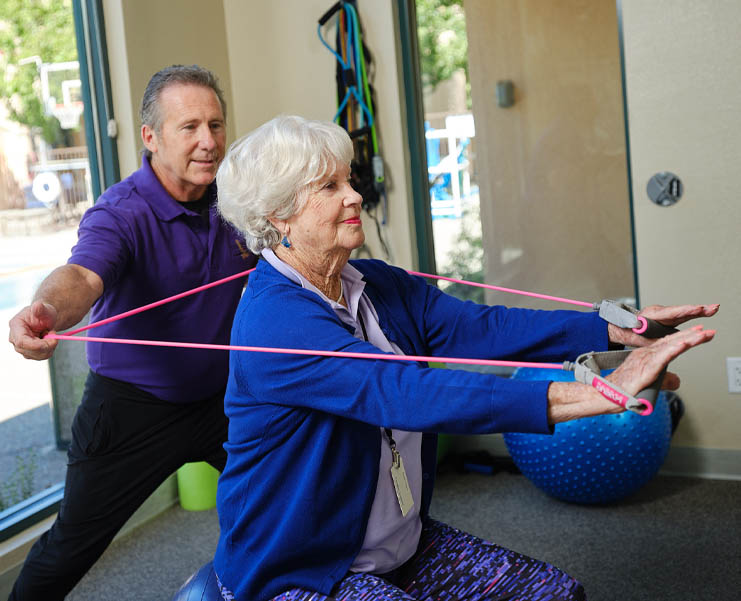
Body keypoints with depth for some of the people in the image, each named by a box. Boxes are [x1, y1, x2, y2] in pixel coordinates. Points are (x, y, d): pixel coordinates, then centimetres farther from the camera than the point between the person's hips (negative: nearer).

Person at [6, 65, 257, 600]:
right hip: (133, 407, -5)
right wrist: (48, 311, -64)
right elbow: (82, 276, -41)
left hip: (220, 397, 5)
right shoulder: (121, 213, -21)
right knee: (73, 543, 2)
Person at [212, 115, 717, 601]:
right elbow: (405, 394, -35)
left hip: (401, 545, 8)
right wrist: (602, 395, -40)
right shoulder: (274, 318, -25)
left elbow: (479, 328, -8)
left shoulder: (378, 286, 3)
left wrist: (617, 329, -20)